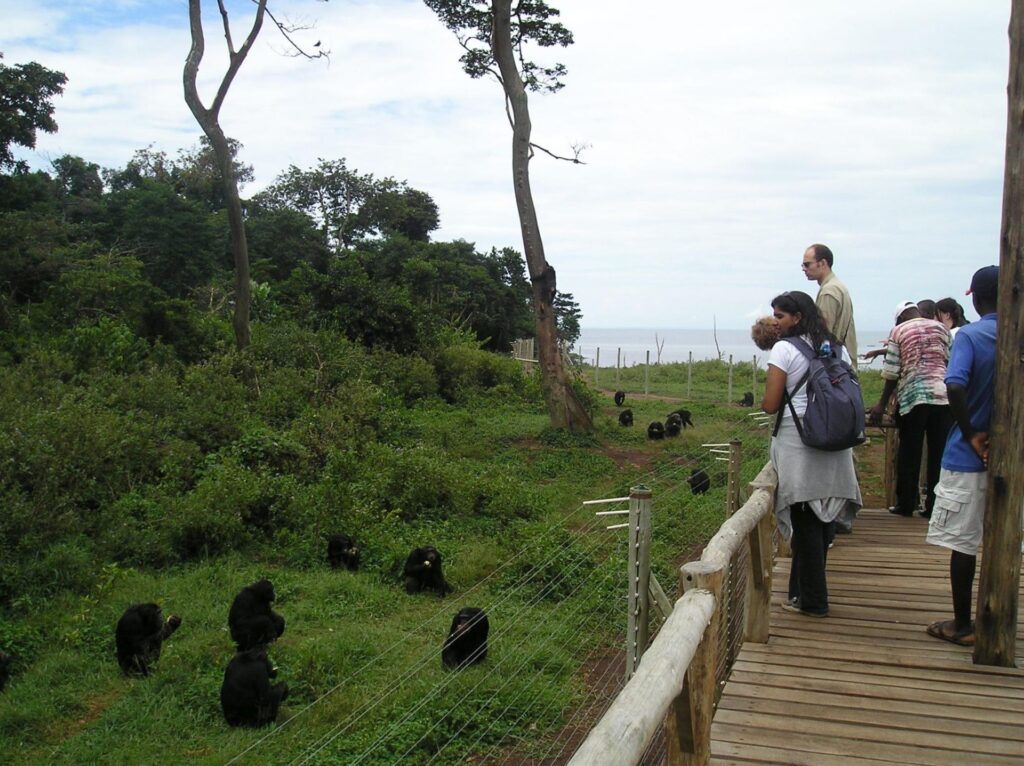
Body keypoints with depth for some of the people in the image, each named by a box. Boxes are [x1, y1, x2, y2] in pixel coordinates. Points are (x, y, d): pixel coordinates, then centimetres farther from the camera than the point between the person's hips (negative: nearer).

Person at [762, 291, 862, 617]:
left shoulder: (785, 349, -9)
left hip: (797, 442, -6)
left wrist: (767, 397, 9)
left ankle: (812, 600, 9)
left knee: (805, 521, 2)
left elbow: (770, 404, -11)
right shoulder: (838, 349, 10)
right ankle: (805, 590, 25)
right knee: (822, 518, 13)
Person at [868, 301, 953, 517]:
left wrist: (882, 405, 4)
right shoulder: (940, 328, 10)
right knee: (939, 453, 6)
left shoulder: (898, 331, 4)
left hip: (912, 396, -2)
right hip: (943, 394, 2)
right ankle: (935, 506, 9)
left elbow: (891, 372, 0)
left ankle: (905, 504, 12)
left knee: (909, 454, 7)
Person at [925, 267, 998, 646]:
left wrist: (970, 434, -15)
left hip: (968, 457, -4)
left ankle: (962, 625, 12)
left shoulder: (969, 335, -11)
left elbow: (955, 387, -27)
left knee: (962, 542, 4)